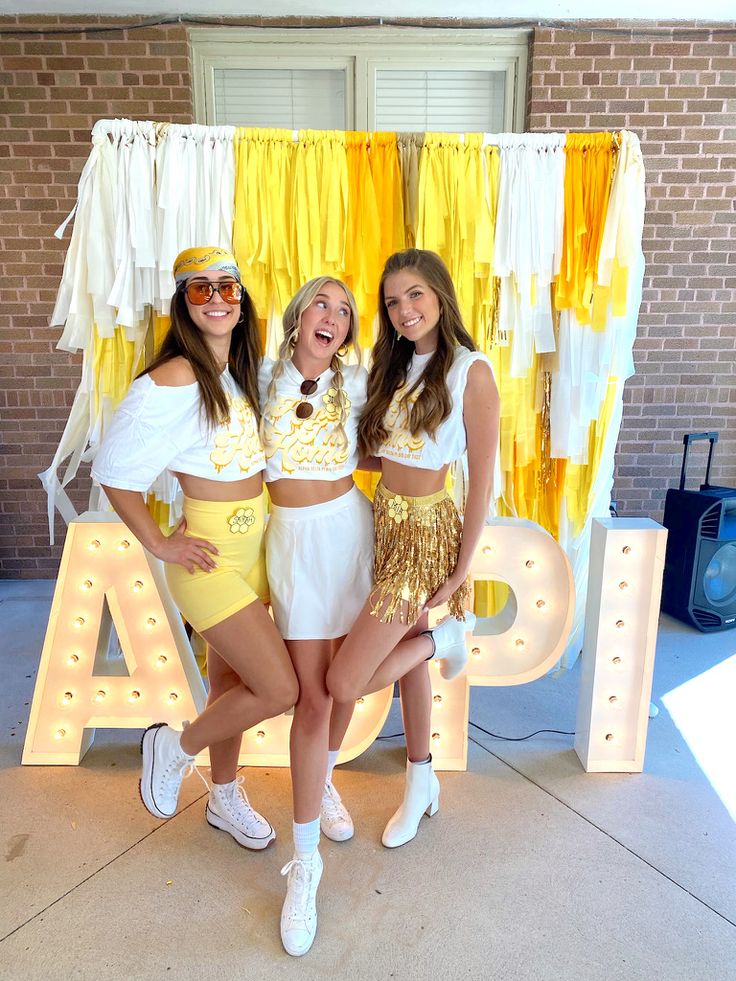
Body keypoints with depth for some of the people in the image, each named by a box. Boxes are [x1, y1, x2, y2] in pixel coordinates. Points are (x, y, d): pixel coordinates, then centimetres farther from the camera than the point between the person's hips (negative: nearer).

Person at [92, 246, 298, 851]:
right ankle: (175, 749, 21)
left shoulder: (247, 370, 6)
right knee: (281, 691, -6)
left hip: (254, 544, 7)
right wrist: (161, 546, -11)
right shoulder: (170, 383, -19)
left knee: (232, 678, 20)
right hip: (211, 554, -7)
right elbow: (116, 474, -14)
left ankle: (225, 798, 42)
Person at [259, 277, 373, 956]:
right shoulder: (265, 377, 0)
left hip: (350, 527, 2)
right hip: (293, 538, -2)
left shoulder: (356, 383, 2)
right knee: (313, 692, -4)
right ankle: (305, 861, 10)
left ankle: (324, 781, 42)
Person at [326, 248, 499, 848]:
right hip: (385, 520, 8)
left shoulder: (471, 371, -14)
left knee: (343, 685, -7)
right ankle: (422, 784, 40)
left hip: (427, 530, -7)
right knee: (407, 658, 20)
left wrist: (461, 570, -11)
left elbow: (482, 478, -13)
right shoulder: (395, 364, 10)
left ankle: (445, 637, 17)